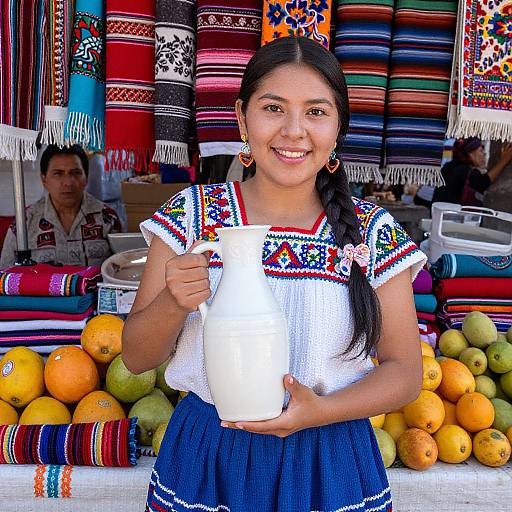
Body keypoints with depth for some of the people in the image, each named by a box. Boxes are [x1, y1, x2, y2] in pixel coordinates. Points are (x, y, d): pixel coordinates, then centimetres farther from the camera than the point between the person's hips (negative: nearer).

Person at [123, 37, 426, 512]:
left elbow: (405, 372, -3)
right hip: (204, 459, 1)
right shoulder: (192, 213, -7)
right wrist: (173, 302, -23)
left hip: (328, 464, 0)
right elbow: (135, 357, -3)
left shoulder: (374, 233, -8)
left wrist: (320, 410, -20)